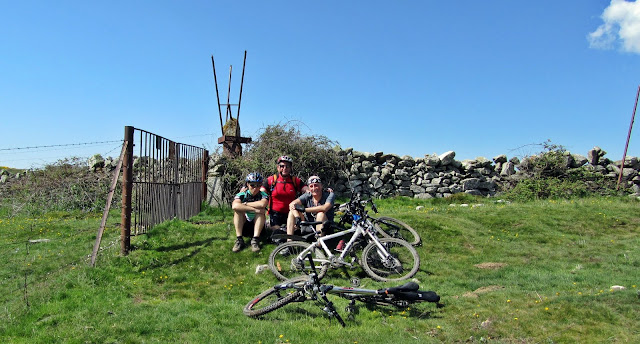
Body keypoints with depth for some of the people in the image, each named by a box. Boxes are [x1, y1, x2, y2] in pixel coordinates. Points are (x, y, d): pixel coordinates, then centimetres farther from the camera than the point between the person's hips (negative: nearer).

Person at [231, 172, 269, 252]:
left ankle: (255, 240, -29)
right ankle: (239, 240, -26)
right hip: (243, 226, 0)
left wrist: (245, 204, -25)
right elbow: (234, 206, -34)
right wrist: (254, 209, -37)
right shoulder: (242, 195, -9)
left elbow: (262, 204, -35)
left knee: (261, 210, -25)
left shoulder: (263, 195, -8)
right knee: (238, 210, -24)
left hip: (257, 225, 0)